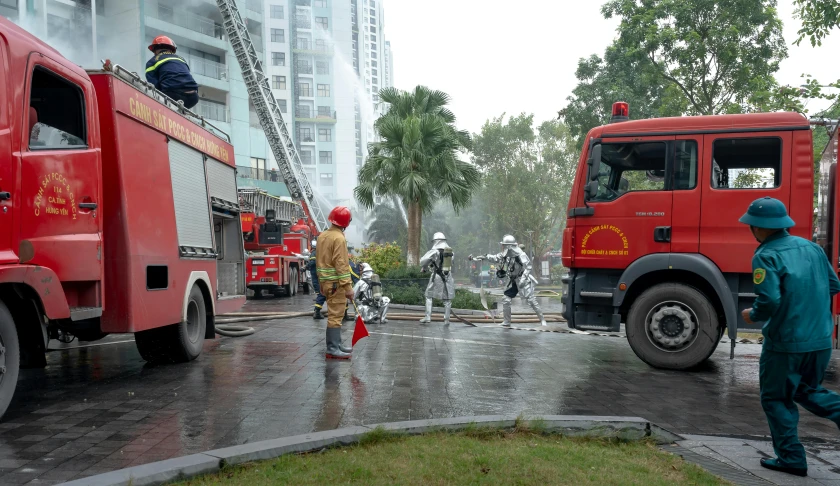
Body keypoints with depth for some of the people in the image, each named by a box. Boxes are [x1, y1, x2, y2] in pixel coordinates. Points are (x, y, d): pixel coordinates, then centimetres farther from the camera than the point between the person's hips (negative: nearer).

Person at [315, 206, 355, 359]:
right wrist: (348, 286, -19)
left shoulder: (323, 236, 13)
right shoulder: (339, 238, -14)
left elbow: (319, 261, 18)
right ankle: (332, 349, -5)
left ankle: (336, 344, 24)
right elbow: (341, 265, -20)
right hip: (336, 283, -9)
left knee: (334, 315, 16)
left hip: (326, 282, 9)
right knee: (335, 316, -6)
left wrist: (321, 283, 23)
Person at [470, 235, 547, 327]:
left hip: (523, 280, -7)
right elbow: (494, 258, 5)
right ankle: (507, 322, 16)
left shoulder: (520, 255, -22)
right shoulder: (505, 255, -2)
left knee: (531, 300, -10)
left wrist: (522, 280, -30)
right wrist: (475, 258, -1)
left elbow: (528, 267, -23)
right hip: (513, 281, 7)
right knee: (505, 301, 4)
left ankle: (542, 320, 2)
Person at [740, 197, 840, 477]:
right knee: (807, 390, 26)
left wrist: (752, 316, -5)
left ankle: (791, 459, 14)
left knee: (776, 399, 10)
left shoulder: (766, 256, -16)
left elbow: (769, 301, -24)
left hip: (785, 343, -7)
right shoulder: (812, 247, 5)